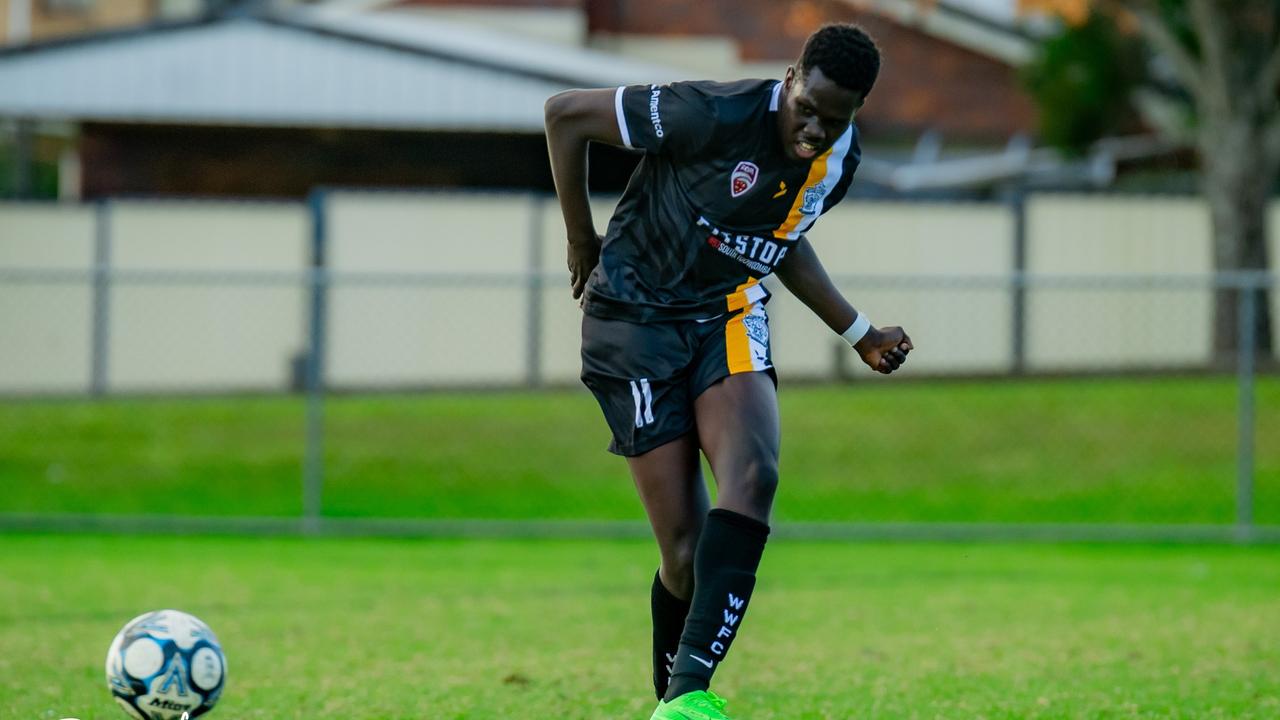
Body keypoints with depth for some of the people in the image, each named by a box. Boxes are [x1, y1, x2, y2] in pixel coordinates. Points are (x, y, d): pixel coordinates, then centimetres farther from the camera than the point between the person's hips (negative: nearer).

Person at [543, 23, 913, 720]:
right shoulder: (713, 116, -23)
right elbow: (564, 114, -13)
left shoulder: (838, 162, -1)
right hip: (637, 318, -5)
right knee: (686, 550, -10)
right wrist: (582, 241, -3)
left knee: (752, 477, -27)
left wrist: (860, 334, 19)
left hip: (729, 318, 5)